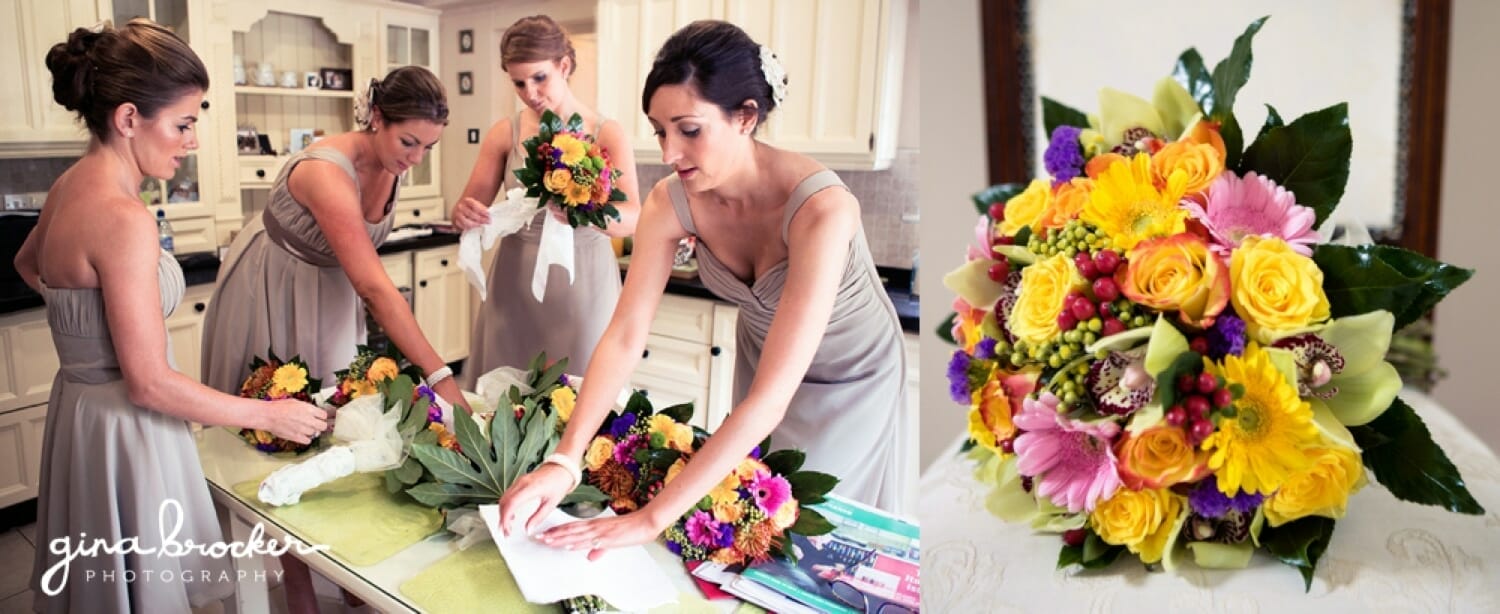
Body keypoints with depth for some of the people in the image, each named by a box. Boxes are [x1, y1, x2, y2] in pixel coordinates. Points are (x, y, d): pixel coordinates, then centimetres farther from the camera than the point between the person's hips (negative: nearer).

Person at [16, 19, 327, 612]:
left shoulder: (71, 185, 2)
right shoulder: (123, 219, -26)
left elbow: (27, 264, 25)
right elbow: (150, 383, -24)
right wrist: (270, 415, -16)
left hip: (81, 401, 9)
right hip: (123, 428, -9)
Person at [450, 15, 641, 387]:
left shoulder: (606, 134, -5)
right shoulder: (504, 134, 2)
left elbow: (634, 218, -17)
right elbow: (469, 209, 3)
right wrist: (465, 215, -21)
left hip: (582, 284, -2)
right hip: (516, 283, 2)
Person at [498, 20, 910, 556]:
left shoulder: (821, 209, -39)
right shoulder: (670, 202, -23)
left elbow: (770, 399, -41)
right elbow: (624, 337, -21)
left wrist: (653, 519, -42)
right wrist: (564, 460, -32)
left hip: (852, 378, -4)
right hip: (761, 356, 5)